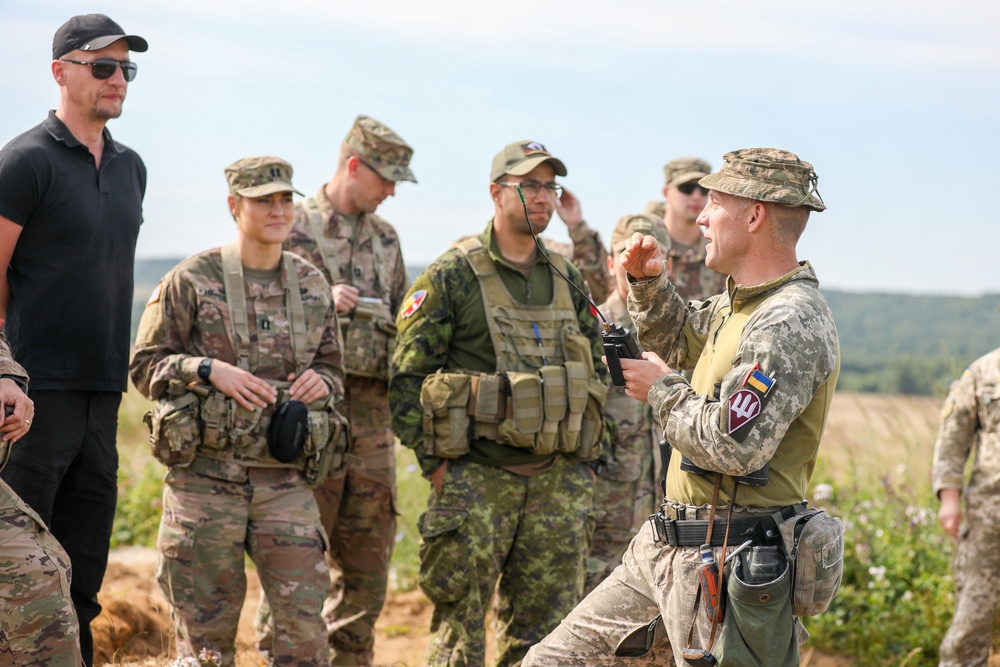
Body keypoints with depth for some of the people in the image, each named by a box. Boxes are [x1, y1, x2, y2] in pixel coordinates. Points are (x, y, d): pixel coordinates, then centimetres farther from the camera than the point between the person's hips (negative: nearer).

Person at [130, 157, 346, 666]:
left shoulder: (312, 285, 10)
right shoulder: (192, 280, -3)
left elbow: (331, 366, 20)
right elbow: (145, 364, -1)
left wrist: (321, 382, -3)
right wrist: (208, 370, -16)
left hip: (285, 477, 3)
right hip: (206, 474, -3)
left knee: (304, 616, -3)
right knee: (206, 625, 4)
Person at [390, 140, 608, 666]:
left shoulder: (567, 280, 13)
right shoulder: (452, 276, -4)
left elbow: (594, 372, 20)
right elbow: (407, 377, -6)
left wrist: (587, 459, 12)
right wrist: (435, 464, -10)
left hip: (559, 482, 5)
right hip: (477, 479, -5)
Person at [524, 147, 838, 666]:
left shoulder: (791, 322, -19)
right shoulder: (739, 303, 12)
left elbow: (733, 447, -27)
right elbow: (678, 340, 33)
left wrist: (663, 389, -11)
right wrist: (648, 282, 13)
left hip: (727, 565, -10)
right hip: (667, 548, 10)